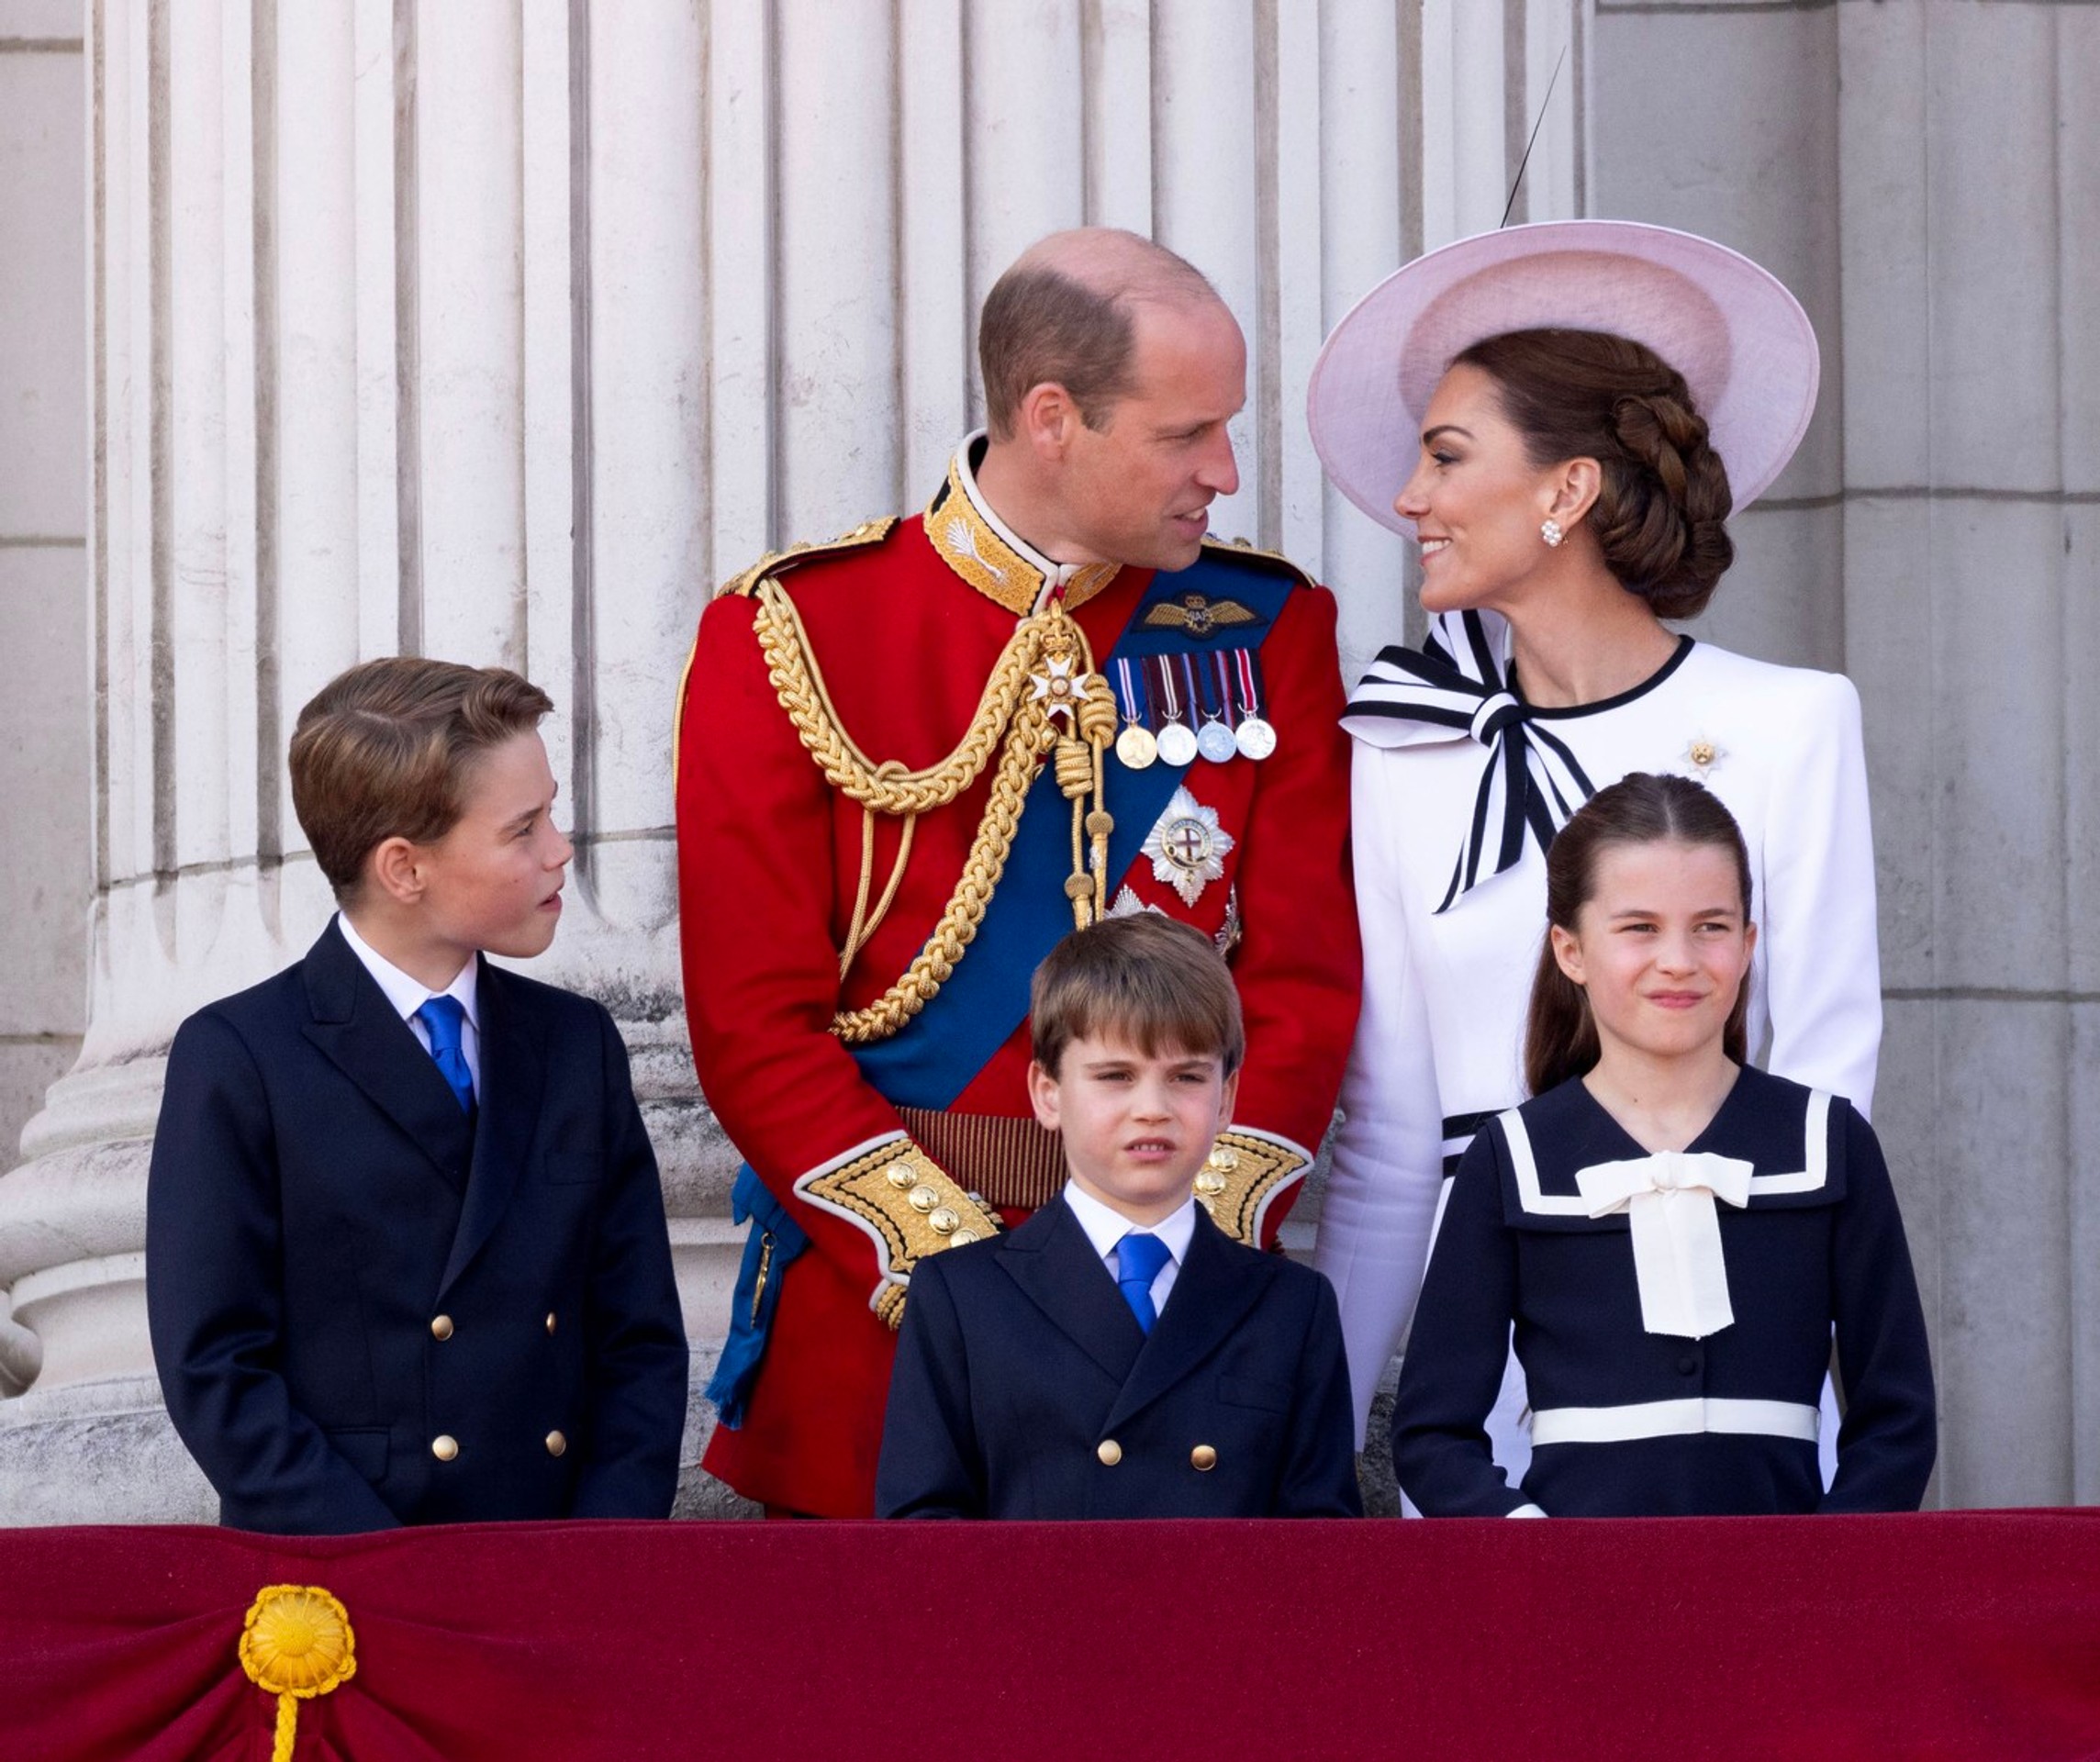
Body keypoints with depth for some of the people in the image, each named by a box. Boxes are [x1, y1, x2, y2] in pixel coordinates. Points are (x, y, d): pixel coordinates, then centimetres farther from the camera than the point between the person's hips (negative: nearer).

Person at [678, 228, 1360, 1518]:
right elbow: (756, 1025, -5)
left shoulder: (1267, 633, 7)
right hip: (875, 1312, -2)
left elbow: (1304, 979, 3)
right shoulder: (793, 638, -1)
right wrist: (963, 1278, -15)